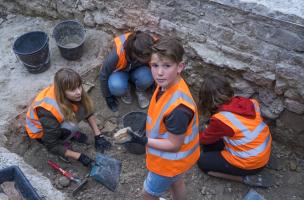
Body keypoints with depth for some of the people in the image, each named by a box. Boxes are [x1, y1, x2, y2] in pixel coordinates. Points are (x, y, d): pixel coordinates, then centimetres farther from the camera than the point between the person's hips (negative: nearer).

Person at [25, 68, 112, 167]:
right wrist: (79, 156, -27)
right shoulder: (49, 111, -40)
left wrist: (98, 135, -12)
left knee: (83, 107, -19)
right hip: (39, 130, -6)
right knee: (71, 127, -34)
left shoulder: (72, 95, -25)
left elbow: (88, 112, -7)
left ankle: (68, 131, 3)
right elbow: (52, 145, -28)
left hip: (60, 121, 6)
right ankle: (61, 143, -3)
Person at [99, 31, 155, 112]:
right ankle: (125, 90, 1)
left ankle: (140, 91, 1)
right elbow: (103, 75, -20)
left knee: (146, 77, -34)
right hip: (119, 71, -1)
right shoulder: (117, 53, -38)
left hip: (137, 70, 2)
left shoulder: (149, 50, -32)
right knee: (117, 87, -35)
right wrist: (108, 97, -10)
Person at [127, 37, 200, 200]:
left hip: (171, 160, -7)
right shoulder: (168, 84, -15)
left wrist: (142, 141, -31)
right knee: (176, 182, 35)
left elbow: (174, 145, -29)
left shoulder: (178, 107, -42)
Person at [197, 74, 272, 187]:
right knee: (212, 142, 17)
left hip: (250, 164, -7)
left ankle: (244, 178, 1)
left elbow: (204, 139, -6)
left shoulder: (220, 119, -25)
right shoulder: (249, 102, -8)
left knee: (202, 161, 9)